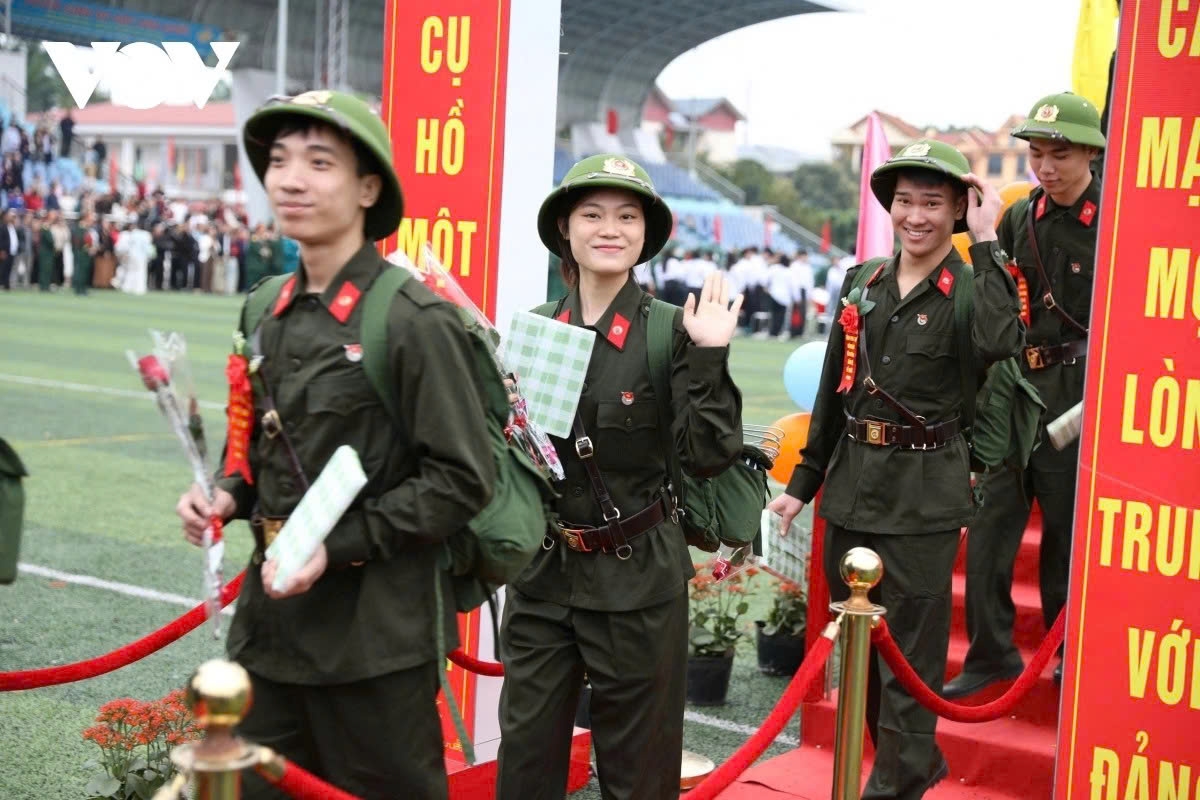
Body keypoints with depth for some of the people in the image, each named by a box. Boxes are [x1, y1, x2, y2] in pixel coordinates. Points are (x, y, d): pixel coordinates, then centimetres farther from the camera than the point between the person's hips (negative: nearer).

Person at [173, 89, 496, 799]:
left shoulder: (417, 321, -15)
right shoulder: (270, 317, 9)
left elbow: (462, 481, -16)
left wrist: (337, 545, -19)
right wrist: (229, 496, 1)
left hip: (374, 634, -7)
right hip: (270, 615, 7)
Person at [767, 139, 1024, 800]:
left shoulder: (968, 289, -5)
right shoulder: (862, 283, 9)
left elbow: (999, 343, -30)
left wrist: (986, 245, -23)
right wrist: (802, 484, 15)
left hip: (924, 495, -6)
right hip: (852, 484, 6)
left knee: (909, 652, 0)